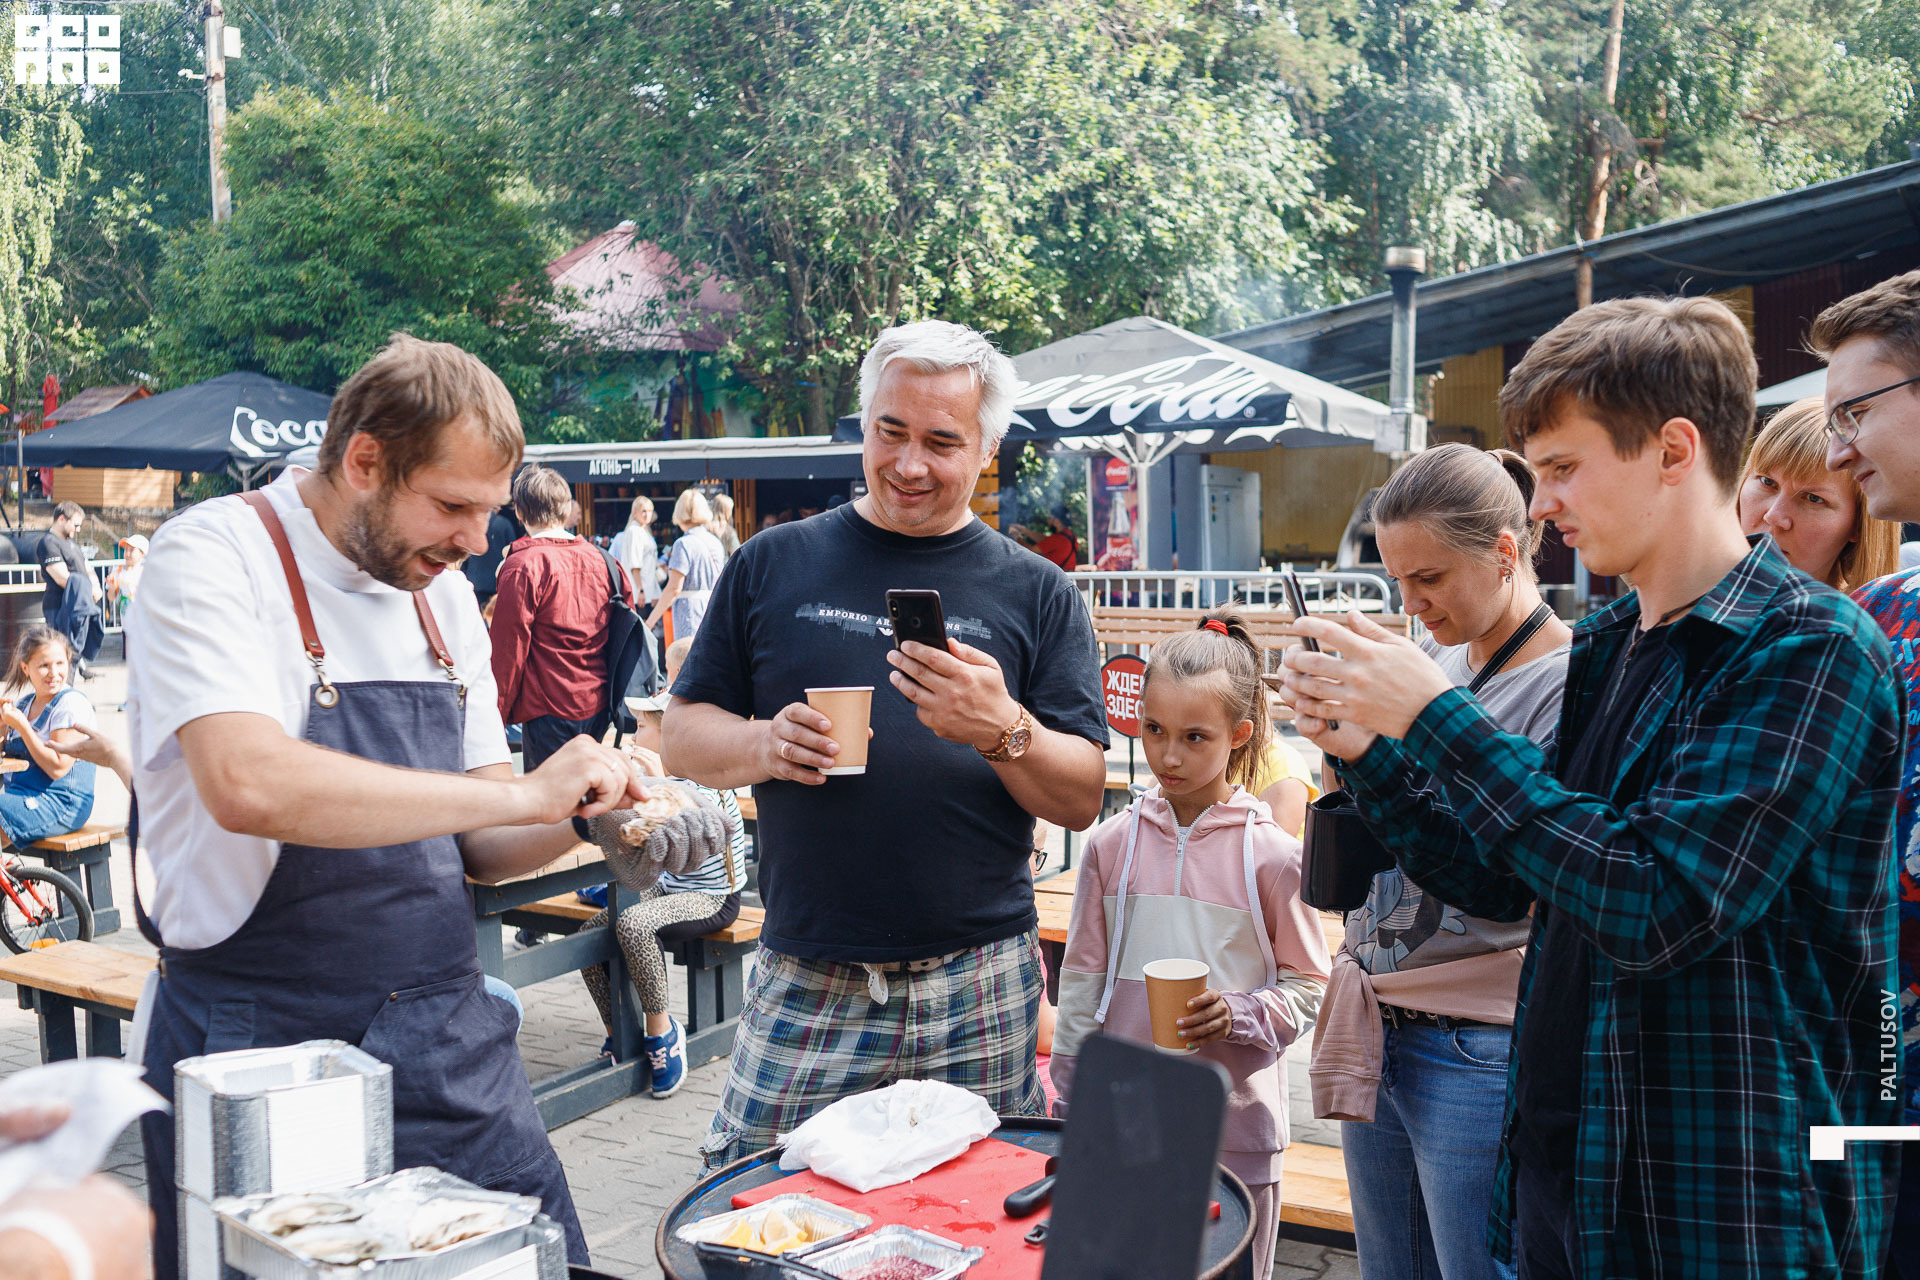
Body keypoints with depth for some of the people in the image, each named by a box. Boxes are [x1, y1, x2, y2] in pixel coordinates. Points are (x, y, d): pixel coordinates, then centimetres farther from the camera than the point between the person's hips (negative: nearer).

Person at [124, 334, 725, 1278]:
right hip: (262, 1051, -5)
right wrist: (523, 793, -26)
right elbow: (249, 786, -29)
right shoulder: (212, 555, -11)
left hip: (450, 1045, 6)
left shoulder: (443, 595, 9)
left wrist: (590, 818, -8)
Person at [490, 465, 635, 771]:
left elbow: (508, 649, -10)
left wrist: (497, 714, -1)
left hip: (550, 711, -6)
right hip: (599, 708, 7)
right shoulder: (601, 559, 7)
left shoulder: (523, 565, -11)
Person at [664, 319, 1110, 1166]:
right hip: (804, 985, 1)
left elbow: (1082, 800, 0)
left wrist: (1003, 732, -19)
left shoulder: (1036, 594, 5)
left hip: (979, 993, 0)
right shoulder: (773, 565, 7)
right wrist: (763, 745, -12)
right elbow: (680, 737, 8)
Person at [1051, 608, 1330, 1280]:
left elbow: (1309, 986, 2)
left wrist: (1239, 1015, -17)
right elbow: (1081, 980, 6)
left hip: (1236, 1129, -2)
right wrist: (1068, 1111, 8)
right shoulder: (1113, 844, -1)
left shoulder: (1272, 855, -8)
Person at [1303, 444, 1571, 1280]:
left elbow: (1503, 886, -21)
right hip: (1375, 1033, 7)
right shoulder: (1432, 658, 8)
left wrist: (1376, 753, -23)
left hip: (1478, 1053, -7)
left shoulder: (1570, 683, -13)